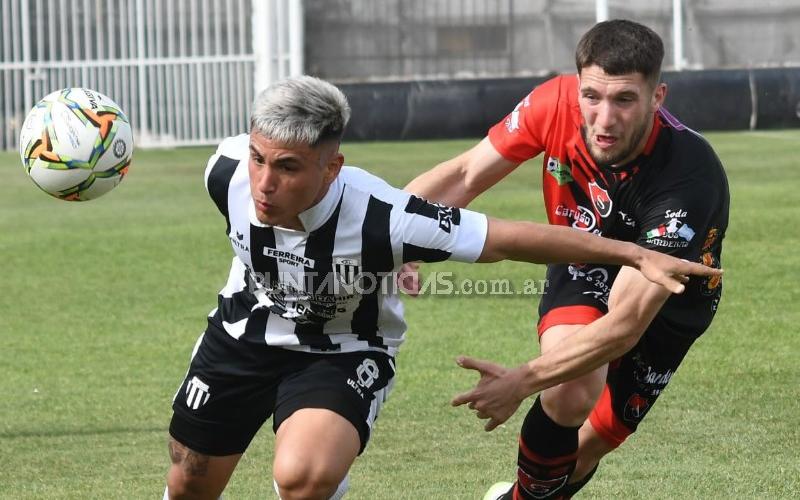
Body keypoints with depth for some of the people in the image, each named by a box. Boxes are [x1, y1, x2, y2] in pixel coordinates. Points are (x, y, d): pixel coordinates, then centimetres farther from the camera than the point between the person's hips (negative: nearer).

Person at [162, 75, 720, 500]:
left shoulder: (380, 220, -38)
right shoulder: (227, 169, -26)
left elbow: (512, 237, -31)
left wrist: (636, 254, -29)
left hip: (341, 354, -4)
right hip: (245, 332, 4)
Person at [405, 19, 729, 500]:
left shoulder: (689, 180, -40)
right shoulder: (556, 104, -29)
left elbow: (626, 324, -41)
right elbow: (463, 176, -14)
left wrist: (522, 381, -48)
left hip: (668, 300, -2)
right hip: (584, 267, 2)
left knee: (589, 445, 0)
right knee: (570, 395, -26)